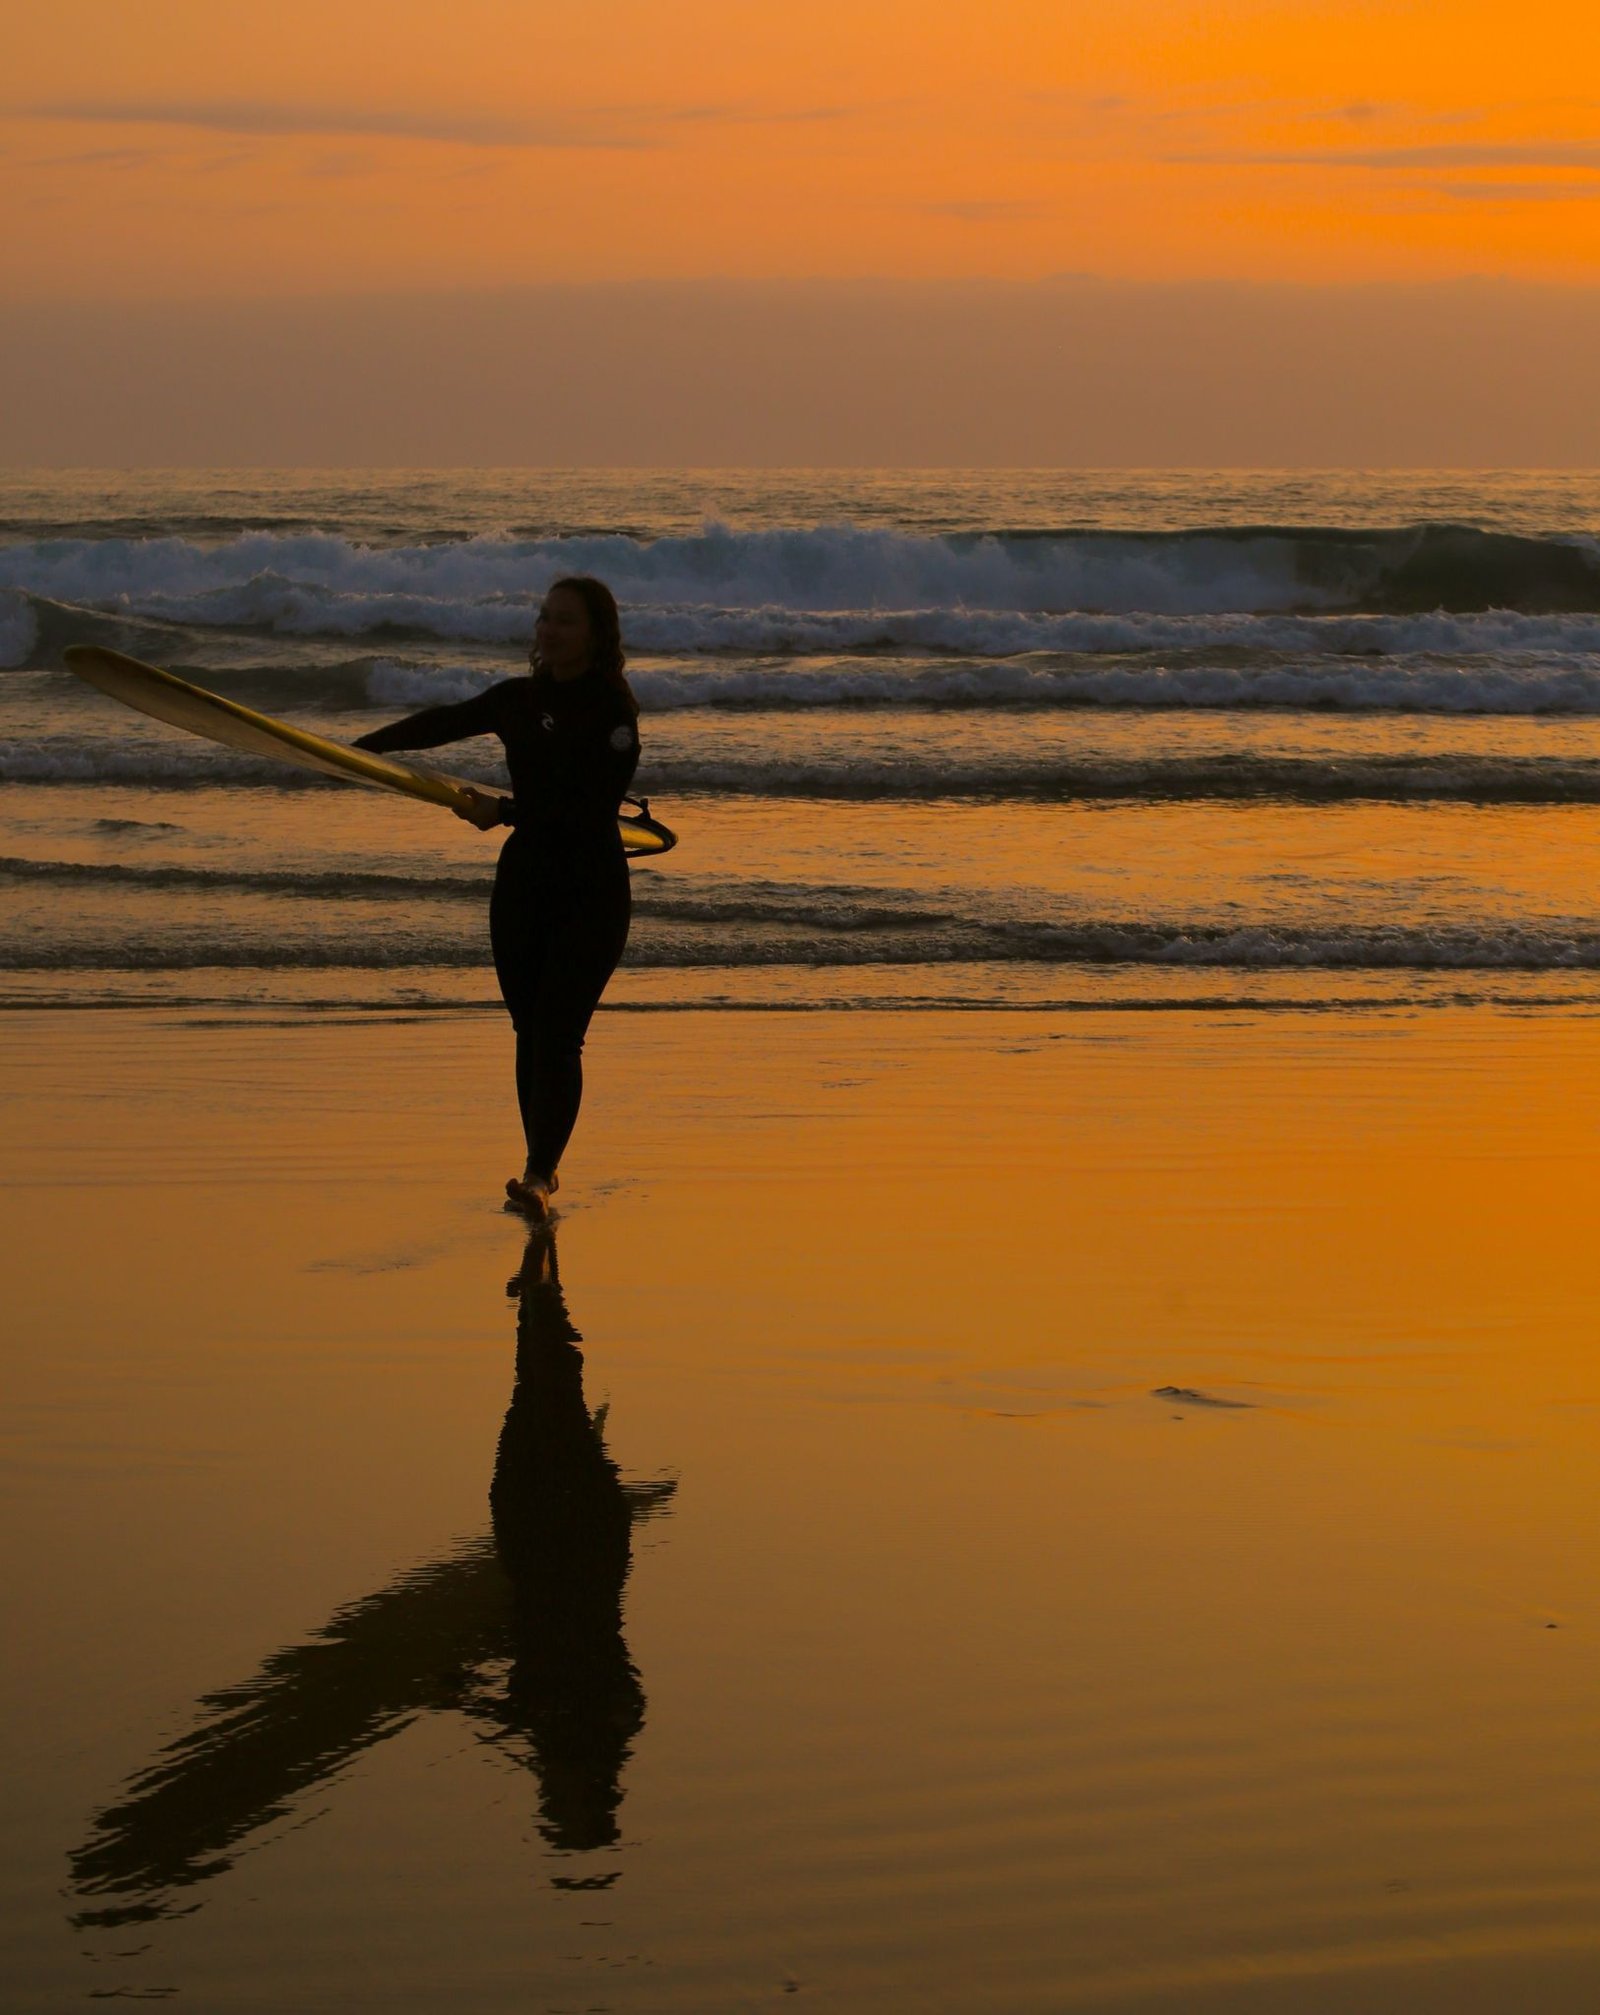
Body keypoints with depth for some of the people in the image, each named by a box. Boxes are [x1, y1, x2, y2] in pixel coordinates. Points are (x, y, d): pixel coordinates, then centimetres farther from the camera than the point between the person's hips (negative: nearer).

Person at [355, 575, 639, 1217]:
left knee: (557, 1035, -14)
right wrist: (362, 747, 30)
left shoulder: (613, 708, -12)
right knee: (529, 1032, 8)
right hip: (524, 880, 6)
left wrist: (506, 812, -18)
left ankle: (539, 1176, -21)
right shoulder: (519, 699, 6)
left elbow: (591, 807, -19)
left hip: (592, 890, -6)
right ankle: (542, 1165, 16)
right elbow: (445, 723, 23)